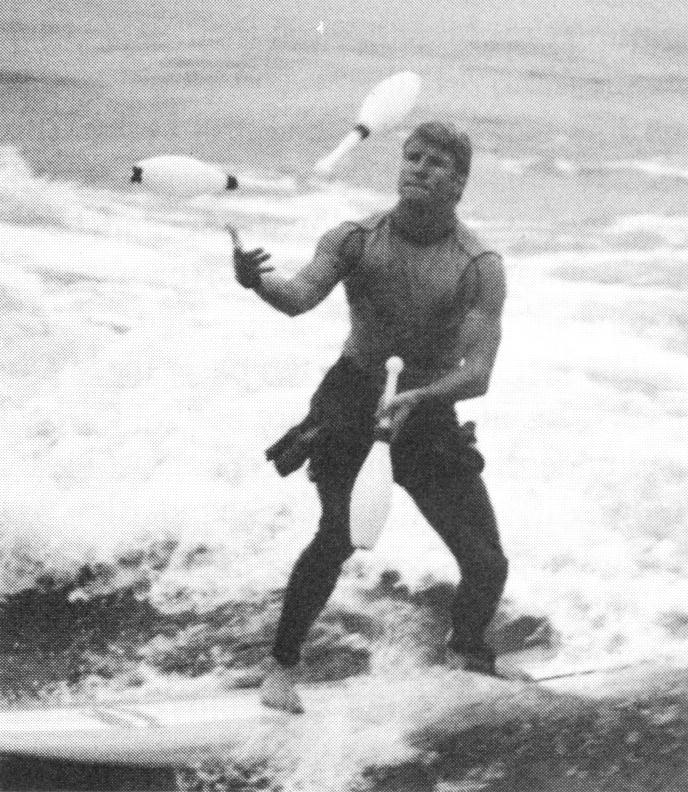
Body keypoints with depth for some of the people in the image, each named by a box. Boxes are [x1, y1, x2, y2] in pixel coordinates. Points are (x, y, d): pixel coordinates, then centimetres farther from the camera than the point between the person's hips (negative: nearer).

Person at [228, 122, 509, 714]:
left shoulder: (479, 266, -10)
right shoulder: (355, 240, -7)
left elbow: (478, 374, -18)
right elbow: (300, 297, -23)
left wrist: (420, 397, -37)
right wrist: (259, 282, -46)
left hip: (432, 412, 2)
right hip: (353, 401, -2)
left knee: (487, 563, 0)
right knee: (338, 537, -23)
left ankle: (467, 662, 28)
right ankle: (282, 664, -10)